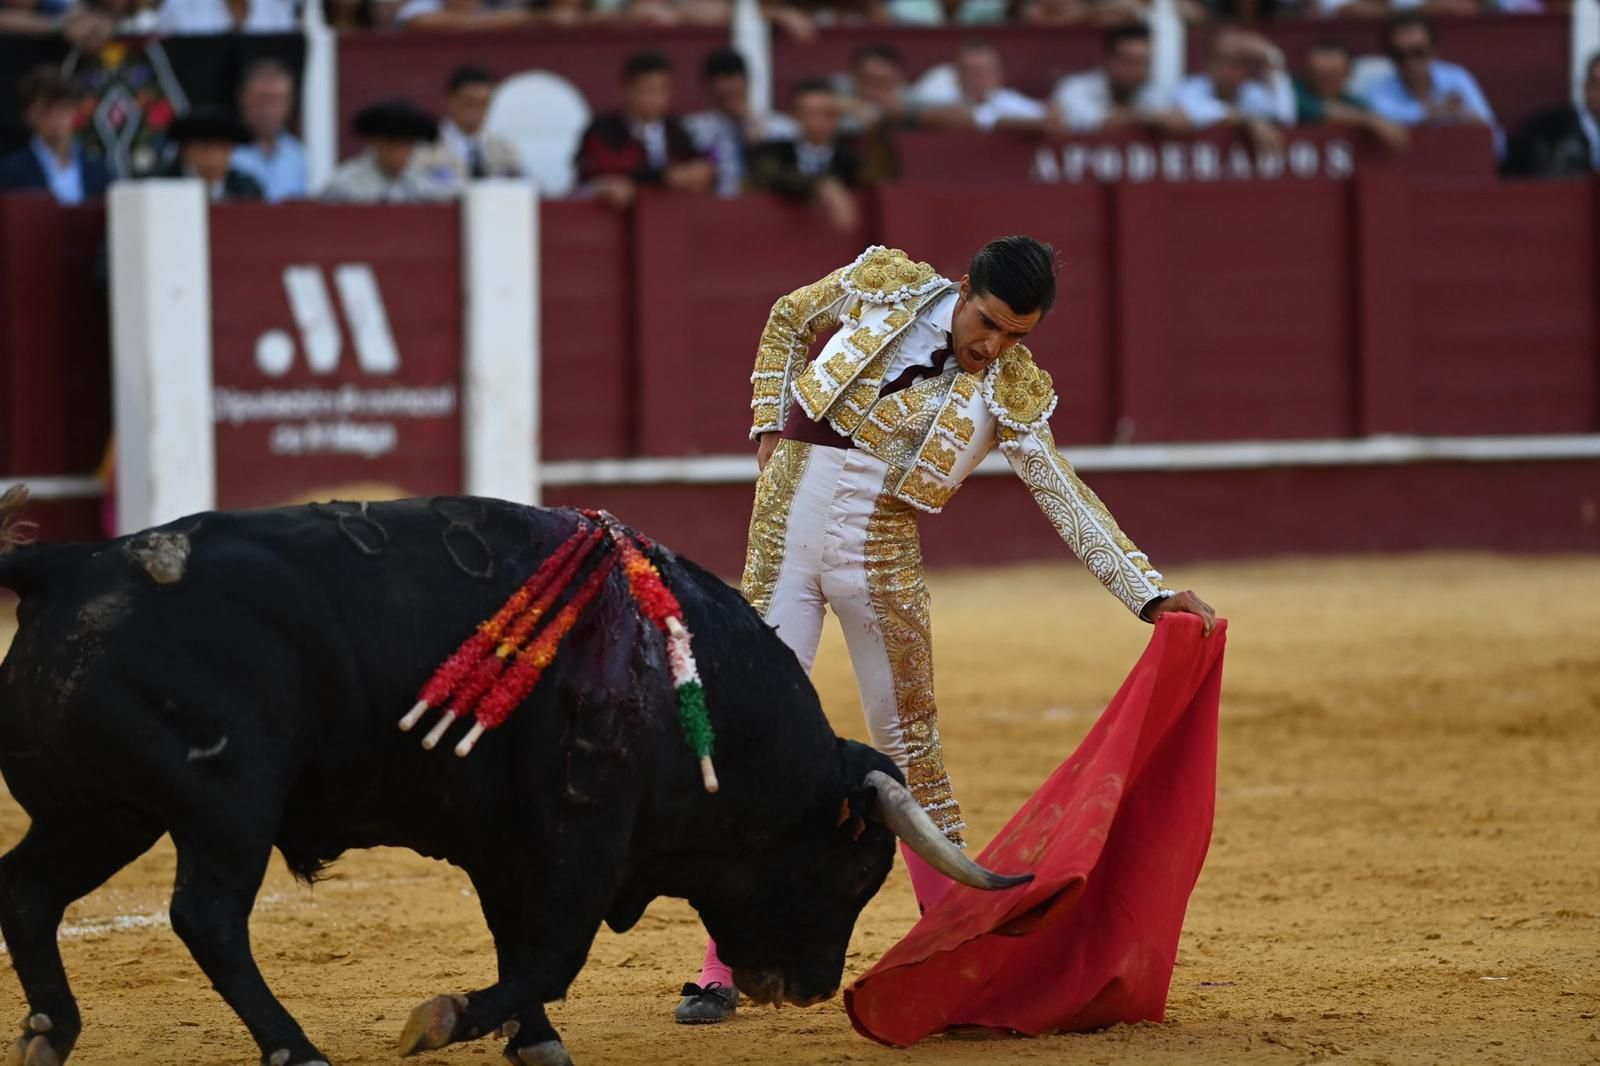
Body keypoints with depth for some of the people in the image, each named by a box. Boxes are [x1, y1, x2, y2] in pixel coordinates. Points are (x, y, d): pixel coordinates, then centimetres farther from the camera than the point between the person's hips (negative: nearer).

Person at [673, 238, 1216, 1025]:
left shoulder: (1009, 394, -3)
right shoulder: (884, 286, -2)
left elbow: (1069, 504, -3)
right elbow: (788, 322, 16)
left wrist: (1152, 594, -10)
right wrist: (770, 424, 6)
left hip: (880, 557, 0)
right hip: (787, 524, 0)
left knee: (910, 745, 3)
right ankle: (721, 969, 2)